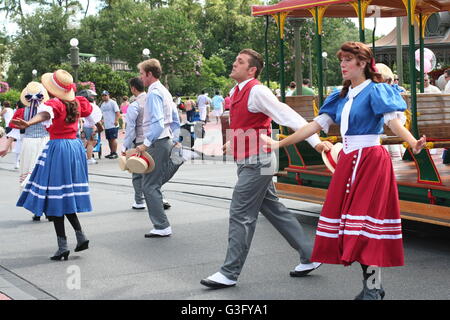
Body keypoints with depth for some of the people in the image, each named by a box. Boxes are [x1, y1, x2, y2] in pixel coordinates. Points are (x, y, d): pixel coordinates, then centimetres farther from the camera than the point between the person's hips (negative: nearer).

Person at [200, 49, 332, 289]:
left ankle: (229, 273, 2)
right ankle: (309, 256, 24)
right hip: (247, 162, 10)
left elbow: (288, 116, -22)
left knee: (241, 215, -5)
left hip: (256, 163, -10)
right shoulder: (235, 92, 11)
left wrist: (315, 141, -28)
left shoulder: (257, 91, -16)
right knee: (274, 210, 15)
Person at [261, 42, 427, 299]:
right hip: (348, 160, 8)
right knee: (346, 215, 7)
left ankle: (373, 288, 0)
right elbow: (316, 124, 12)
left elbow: (394, 120, -21)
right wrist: (280, 144, 9)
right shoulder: (341, 97, 14)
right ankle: (372, 285, 17)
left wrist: (413, 143, -41)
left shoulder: (375, 91, -7)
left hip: (371, 160, -8)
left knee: (367, 222, -9)